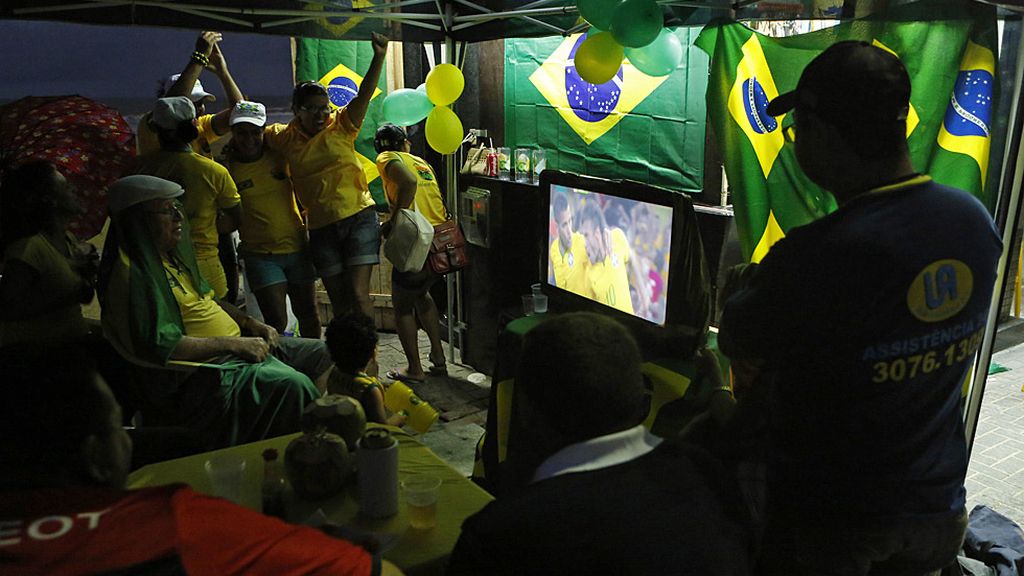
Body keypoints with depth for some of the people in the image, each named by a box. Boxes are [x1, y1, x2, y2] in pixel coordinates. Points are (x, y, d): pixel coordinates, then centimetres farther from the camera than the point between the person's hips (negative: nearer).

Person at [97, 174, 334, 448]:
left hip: (238, 345, 11)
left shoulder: (171, 256, 14)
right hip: (203, 368, -11)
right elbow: (161, 347, -24)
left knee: (321, 354, 8)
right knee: (293, 384, -31)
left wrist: (250, 323, 9)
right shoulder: (134, 274, -17)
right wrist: (235, 344, -21)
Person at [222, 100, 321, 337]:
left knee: (308, 316, 13)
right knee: (276, 322, -9)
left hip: (297, 247, 3)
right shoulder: (227, 168, -5)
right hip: (260, 254, -3)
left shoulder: (278, 155, 0)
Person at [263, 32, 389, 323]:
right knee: (338, 301, 9)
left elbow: (364, 95, -13)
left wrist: (379, 56, -26)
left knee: (358, 294, -11)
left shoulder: (340, 126, -1)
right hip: (321, 227, 4)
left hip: (358, 218, -3)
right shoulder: (285, 138, 7)